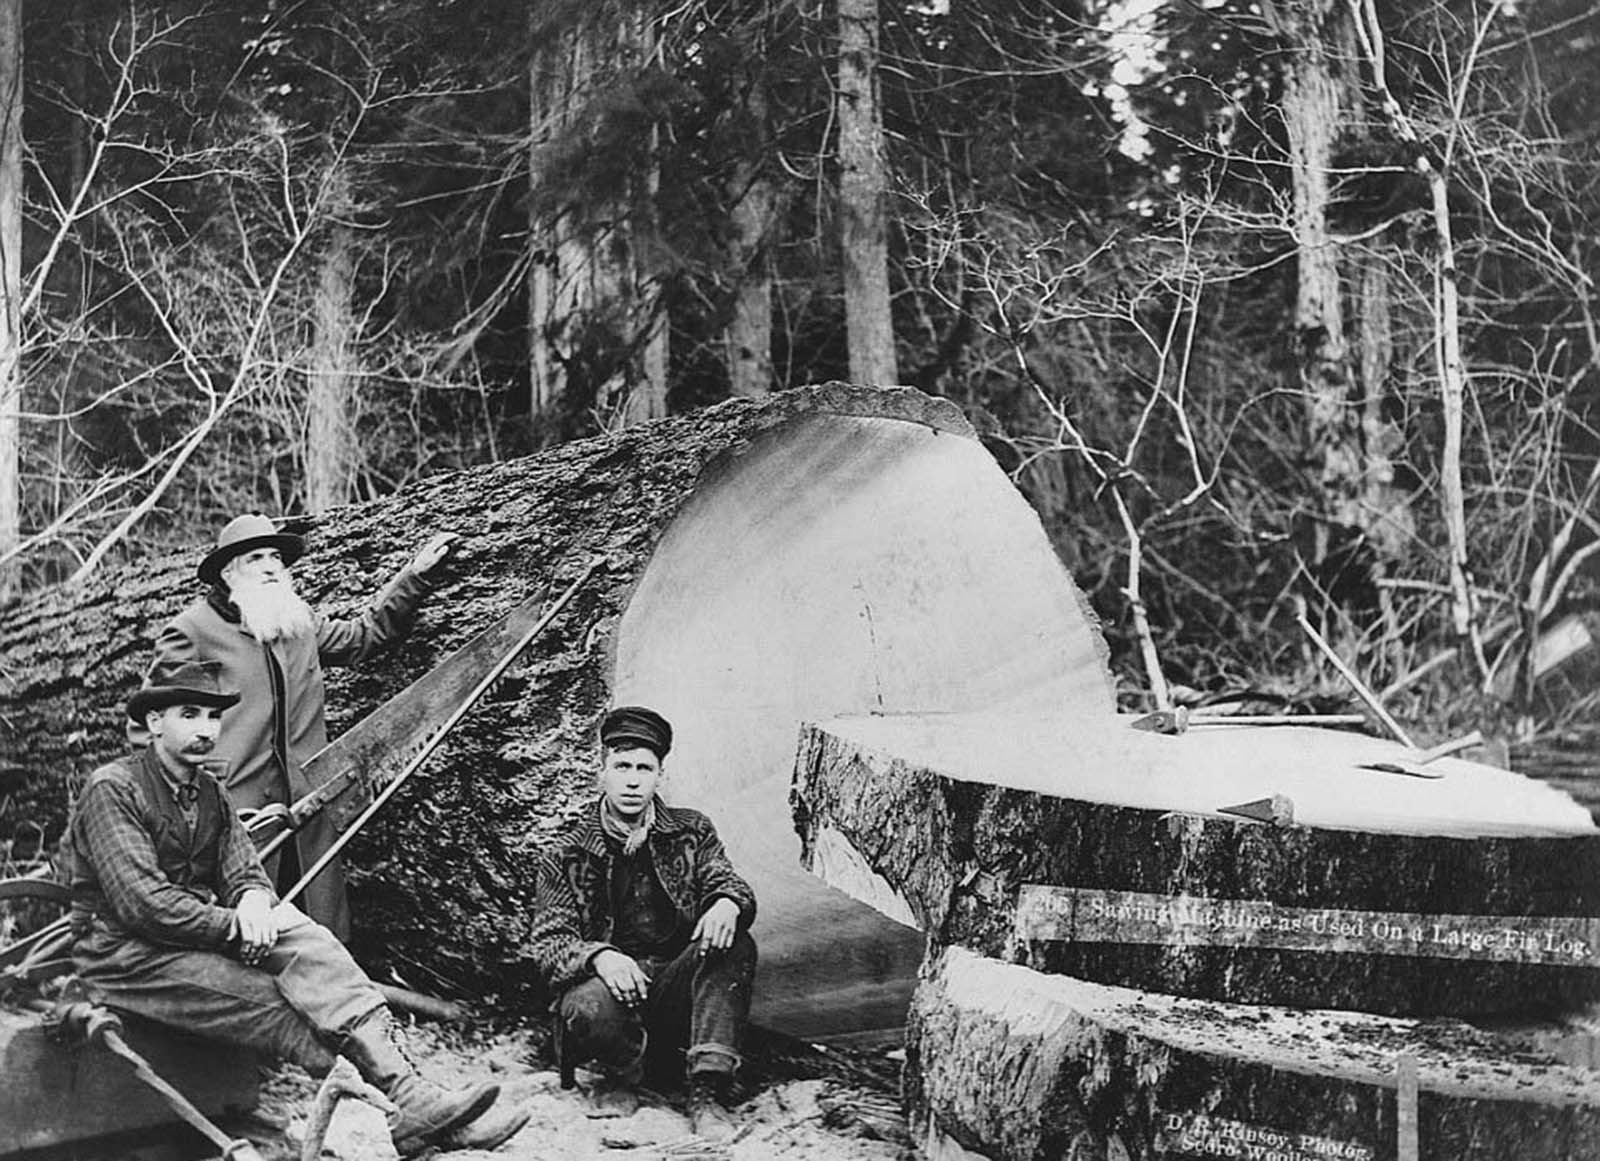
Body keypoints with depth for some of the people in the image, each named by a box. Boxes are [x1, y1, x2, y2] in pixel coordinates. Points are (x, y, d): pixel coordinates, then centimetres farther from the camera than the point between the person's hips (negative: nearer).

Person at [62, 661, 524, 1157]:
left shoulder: (211, 793, 13)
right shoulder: (112, 789, -12)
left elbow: (246, 872, 8)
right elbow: (141, 903, -21)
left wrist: (253, 899, -17)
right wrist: (236, 924, -20)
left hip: (202, 931, 6)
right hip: (123, 957, -6)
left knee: (306, 944, -22)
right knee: (282, 1008, -26)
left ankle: (413, 1095, -38)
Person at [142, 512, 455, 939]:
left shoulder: (302, 621, 17)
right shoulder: (191, 631, -1)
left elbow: (365, 634, 29)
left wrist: (414, 577, 23)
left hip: (308, 807, 6)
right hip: (233, 812, -6)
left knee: (324, 940, 5)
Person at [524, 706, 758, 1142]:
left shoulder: (691, 832, 11)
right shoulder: (565, 855, 3)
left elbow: (727, 883, 2)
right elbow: (546, 943, -4)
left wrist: (728, 904, -26)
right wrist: (599, 956, -27)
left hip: (678, 986, 2)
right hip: (611, 980, -2)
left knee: (734, 945, -27)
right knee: (591, 1007, -38)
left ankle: (707, 1090, -28)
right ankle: (621, 1076, -2)